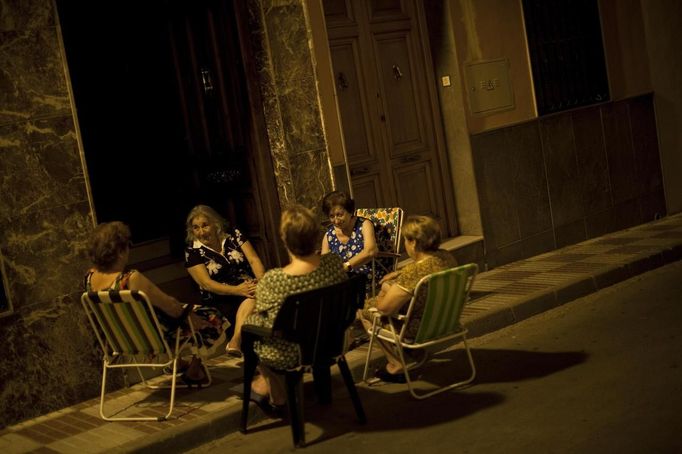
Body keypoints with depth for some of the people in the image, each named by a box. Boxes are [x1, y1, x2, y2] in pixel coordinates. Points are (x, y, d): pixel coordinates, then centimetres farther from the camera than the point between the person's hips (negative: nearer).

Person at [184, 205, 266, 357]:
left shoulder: (234, 235, 4)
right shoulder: (193, 251, -1)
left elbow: (254, 260, -4)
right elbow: (206, 283, -9)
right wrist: (236, 290, -23)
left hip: (248, 286, 0)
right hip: (220, 298, 0)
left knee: (255, 296, -36)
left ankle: (235, 341, -48)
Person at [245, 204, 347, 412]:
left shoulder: (272, 281, -32)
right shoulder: (334, 263, -21)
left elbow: (263, 323, -14)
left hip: (288, 356, -4)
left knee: (250, 321, 26)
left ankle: (276, 394, 41)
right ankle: (266, 382, 45)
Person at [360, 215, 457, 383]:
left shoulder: (413, 272, -33)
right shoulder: (446, 257, -8)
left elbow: (384, 307, -25)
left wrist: (382, 297, -3)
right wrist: (399, 274, 16)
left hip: (420, 329, -8)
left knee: (366, 309, 10)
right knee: (387, 286, 25)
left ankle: (397, 365, 16)